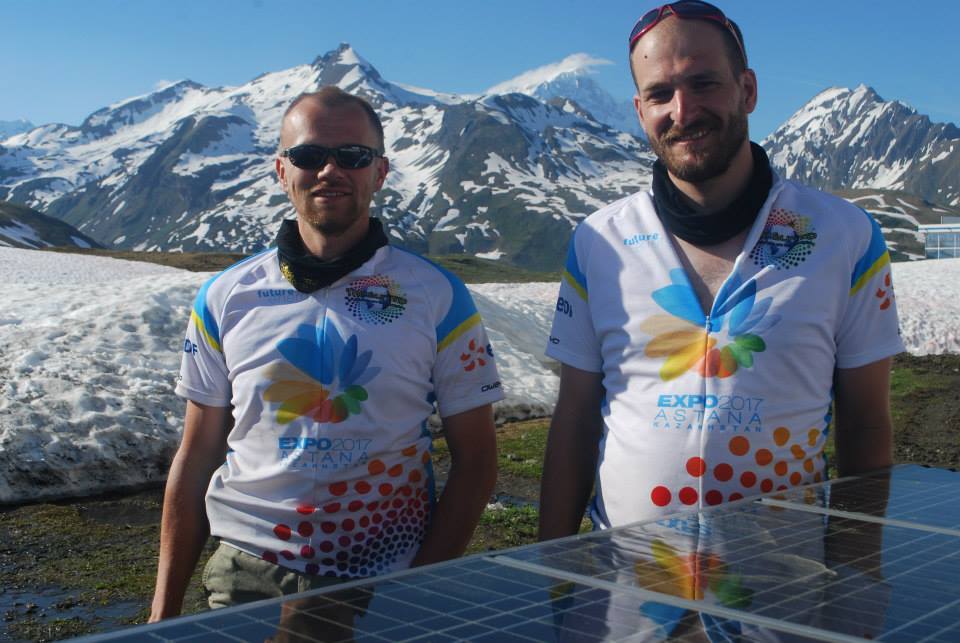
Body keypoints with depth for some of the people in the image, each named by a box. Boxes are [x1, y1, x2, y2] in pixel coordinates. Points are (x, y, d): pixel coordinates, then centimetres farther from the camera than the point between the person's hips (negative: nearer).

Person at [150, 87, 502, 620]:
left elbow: (476, 460, -2)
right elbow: (196, 458, 7)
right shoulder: (226, 297, 3)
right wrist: (164, 611, 5)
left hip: (381, 581, -1)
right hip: (245, 578, 2)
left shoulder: (437, 296, -3)